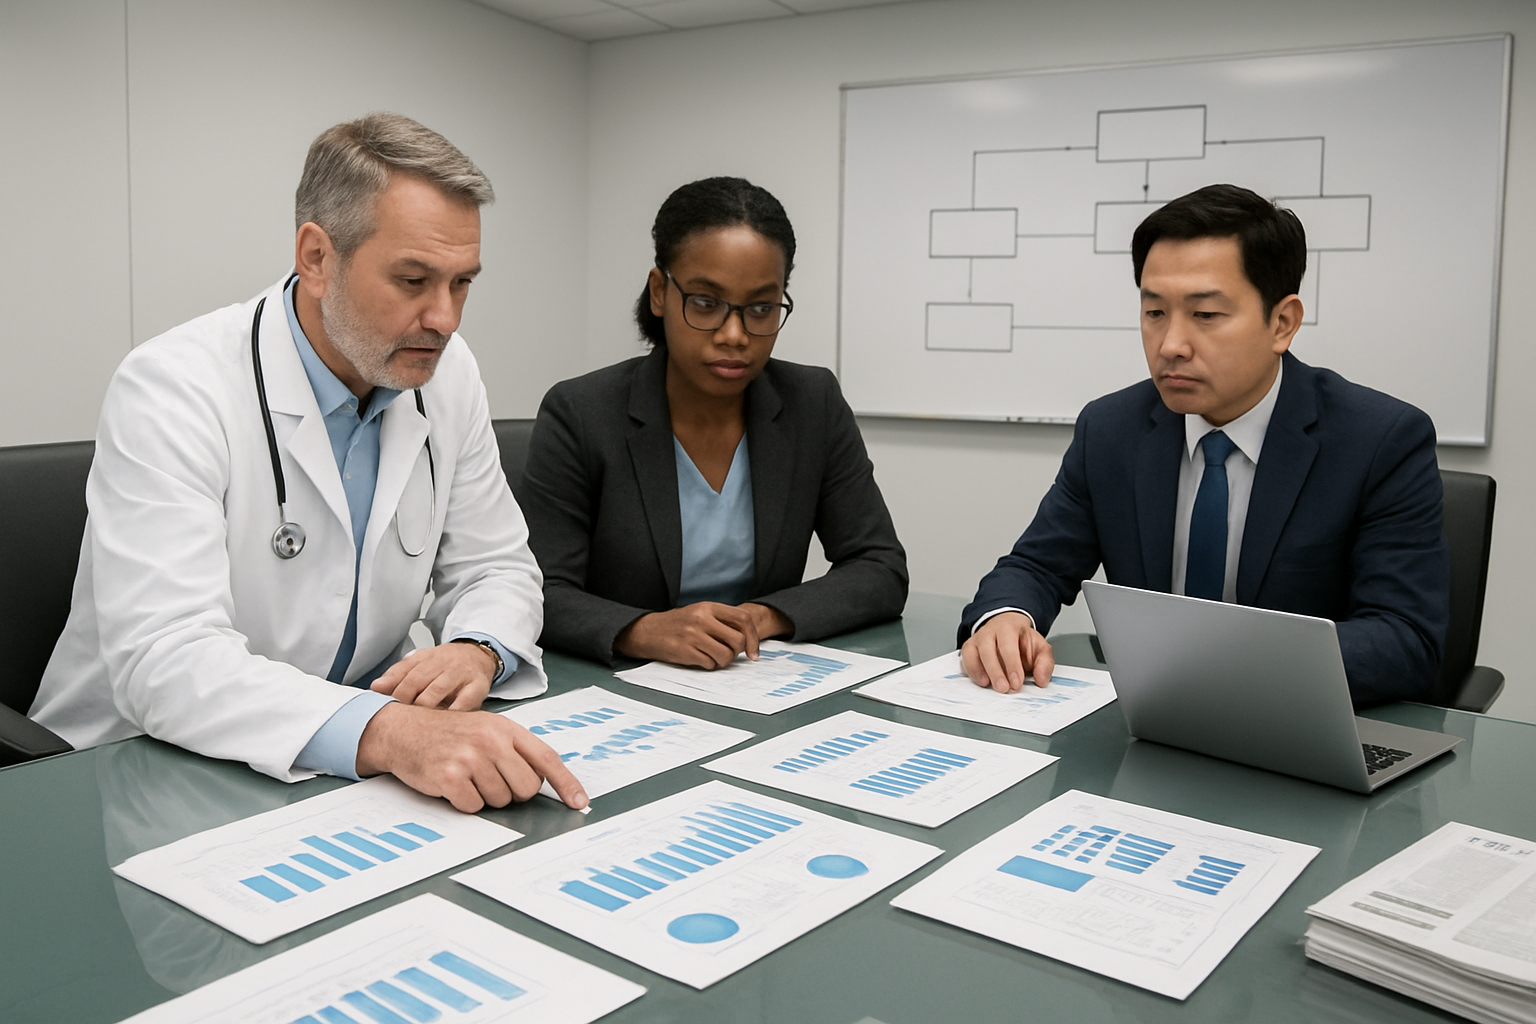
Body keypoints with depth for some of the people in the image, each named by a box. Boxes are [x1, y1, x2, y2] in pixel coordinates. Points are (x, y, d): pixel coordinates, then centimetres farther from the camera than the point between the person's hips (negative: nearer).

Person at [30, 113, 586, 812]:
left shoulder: (446, 374, 0)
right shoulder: (169, 390, -18)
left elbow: (495, 567, 7)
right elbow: (162, 659, -27)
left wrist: (476, 650, -18)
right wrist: (386, 732, -44)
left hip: (348, 769, 5)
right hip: (144, 772, -5)